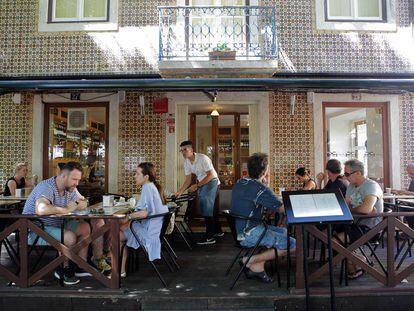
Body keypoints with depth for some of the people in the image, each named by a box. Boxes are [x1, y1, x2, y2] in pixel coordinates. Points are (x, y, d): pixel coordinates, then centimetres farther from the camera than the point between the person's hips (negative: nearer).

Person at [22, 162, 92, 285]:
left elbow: (82, 205, 6)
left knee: (85, 228, 0)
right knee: (69, 237, -29)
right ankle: (63, 269, -2)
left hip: (55, 225, 9)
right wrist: (66, 209, -31)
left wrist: (75, 206, -19)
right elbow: (41, 209, -44)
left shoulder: (69, 189, 2)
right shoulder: (47, 187, -26)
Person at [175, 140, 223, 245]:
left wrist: (197, 186, -24)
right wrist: (179, 192, -6)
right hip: (201, 183, 8)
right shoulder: (186, 162, -1)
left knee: (207, 208, -13)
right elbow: (188, 180, 3)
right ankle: (218, 231, 31)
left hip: (211, 181, -7)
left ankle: (209, 237, -8)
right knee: (210, 207, 15)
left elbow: (210, 175, -22)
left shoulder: (202, 158, -23)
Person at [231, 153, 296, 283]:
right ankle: (252, 261, 1)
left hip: (238, 230, 9)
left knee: (283, 231, 21)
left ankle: (258, 265, 11)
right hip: (249, 234, -9)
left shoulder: (240, 183, 8)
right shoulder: (259, 188, -19)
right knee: (293, 244, -5)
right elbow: (283, 209, -18)